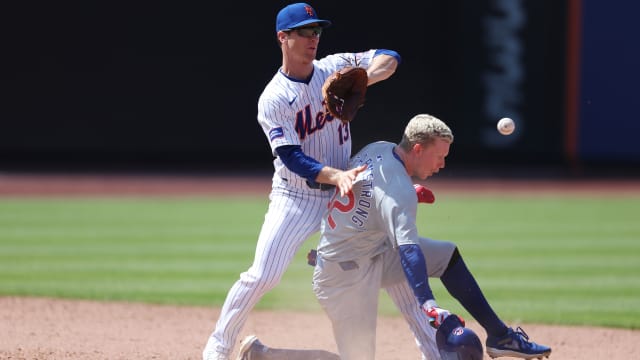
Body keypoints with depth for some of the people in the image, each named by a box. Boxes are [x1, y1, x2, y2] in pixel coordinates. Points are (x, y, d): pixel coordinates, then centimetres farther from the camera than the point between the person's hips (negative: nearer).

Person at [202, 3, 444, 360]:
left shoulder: (335, 69, -1)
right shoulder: (272, 99, -13)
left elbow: (389, 58, -3)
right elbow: (292, 159, -21)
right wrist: (336, 176, -37)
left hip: (343, 195, 3)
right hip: (295, 198, -3)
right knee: (262, 275, -13)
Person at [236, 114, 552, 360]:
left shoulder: (378, 149, -1)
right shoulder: (399, 191, -27)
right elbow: (408, 249, -39)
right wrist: (428, 305, -49)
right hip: (347, 275, -10)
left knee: (447, 255, 8)